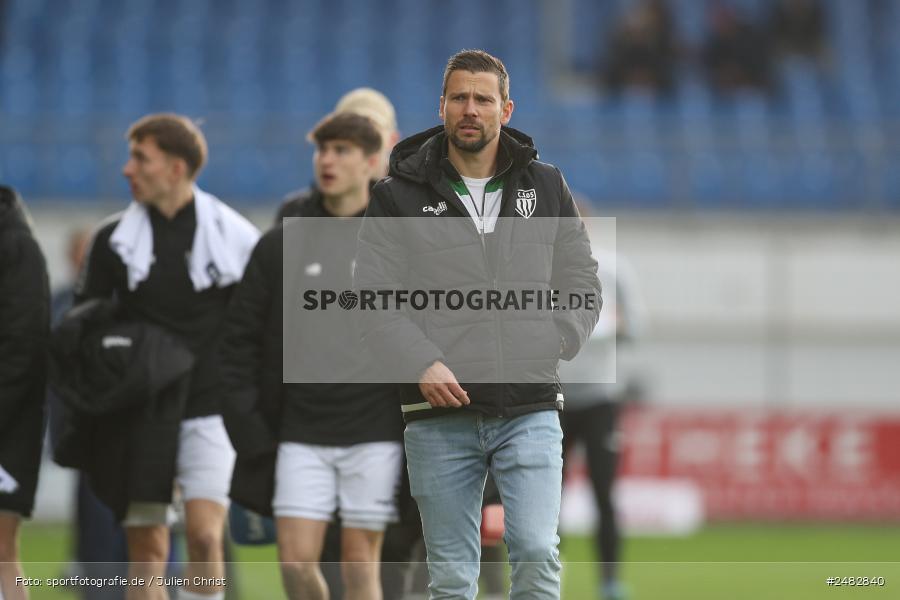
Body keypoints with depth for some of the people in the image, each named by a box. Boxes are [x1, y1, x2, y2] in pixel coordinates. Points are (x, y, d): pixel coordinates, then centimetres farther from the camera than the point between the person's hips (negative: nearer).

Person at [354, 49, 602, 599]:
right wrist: (421, 364, -14)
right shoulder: (400, 197, 6)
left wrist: (554, 343, -5)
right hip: (440, 415, 0)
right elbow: (374, 298, 1)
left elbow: (582, 284, 15)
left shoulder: (547, 187, 12)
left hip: (531, 412, 1)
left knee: (537, 554, -13)